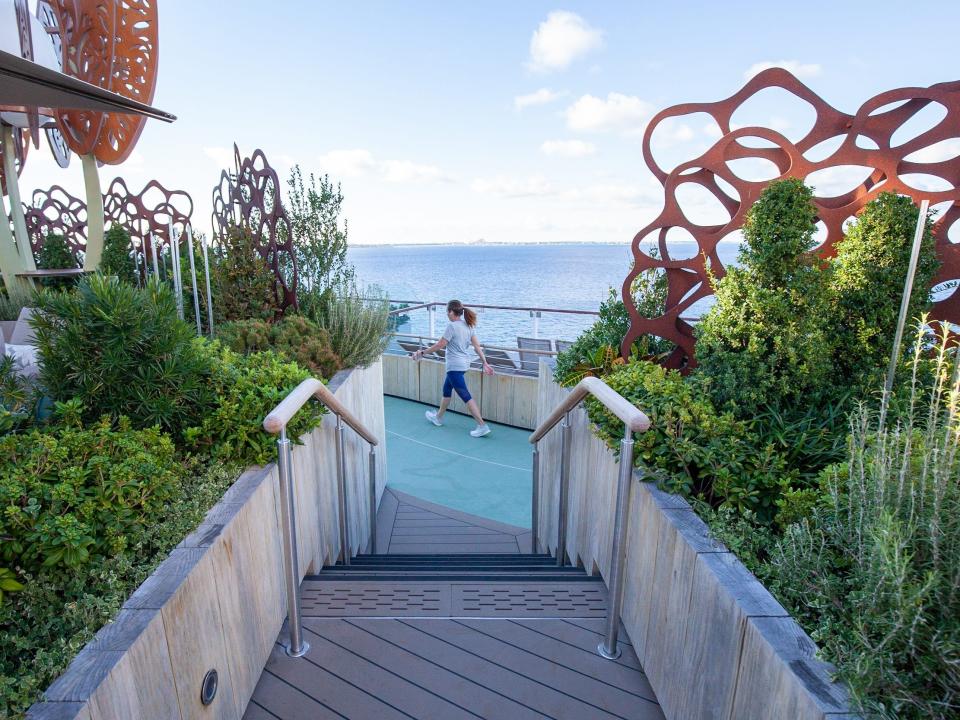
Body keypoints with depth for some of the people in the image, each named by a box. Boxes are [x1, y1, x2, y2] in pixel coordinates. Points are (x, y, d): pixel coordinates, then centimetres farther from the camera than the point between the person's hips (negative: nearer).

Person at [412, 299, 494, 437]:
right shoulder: (468, 325, 6)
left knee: (466, 396, -7)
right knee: (446, 389, 25)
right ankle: (438, 417, 42)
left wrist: (422, 353, -5)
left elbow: (440, 345, -15)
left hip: (455, 366, -9)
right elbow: (477, 345, 4)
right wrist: (485, 363, 5)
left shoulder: (452, 326, -17)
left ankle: (482, 426, -7)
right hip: (464, 364, 9)